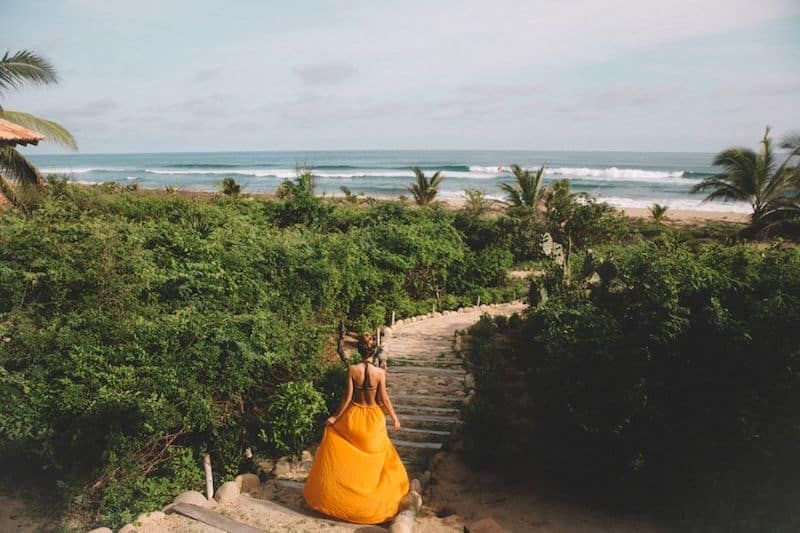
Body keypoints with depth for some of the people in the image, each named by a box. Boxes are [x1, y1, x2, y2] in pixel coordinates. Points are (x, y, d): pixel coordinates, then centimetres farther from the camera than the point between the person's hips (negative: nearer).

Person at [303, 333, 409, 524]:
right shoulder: (380, 372, -16)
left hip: (353, 417, 0)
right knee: (375, 458, 18)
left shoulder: (352, 370, -15)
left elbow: (348, 397, -12)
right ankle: (378, 498, 30)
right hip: (374, 419, 0)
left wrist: (336, 417, 1)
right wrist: (394, 418, 4)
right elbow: (384, 399, -10)